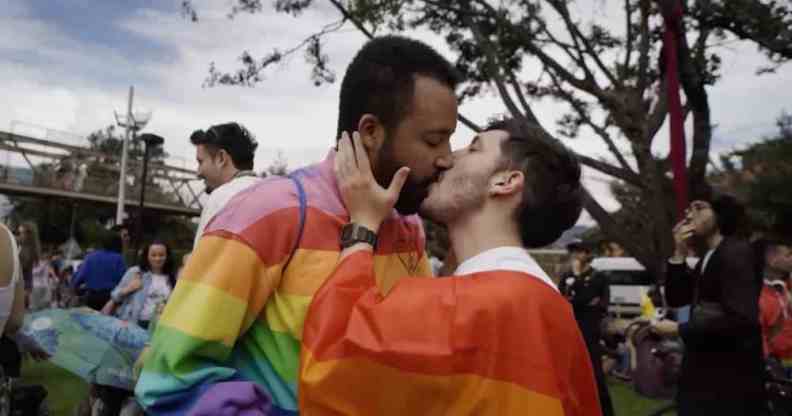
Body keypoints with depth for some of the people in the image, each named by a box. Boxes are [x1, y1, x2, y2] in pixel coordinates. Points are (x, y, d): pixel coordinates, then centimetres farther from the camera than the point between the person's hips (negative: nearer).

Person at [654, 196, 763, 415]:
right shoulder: (708, 258, 12)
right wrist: (679, 253, -3)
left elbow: (740, 318, -26)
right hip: (703, 368, 8)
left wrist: (679, 329, -18)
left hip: (732, 373, -8)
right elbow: (676, 299, 9)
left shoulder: (736, 252, -16)